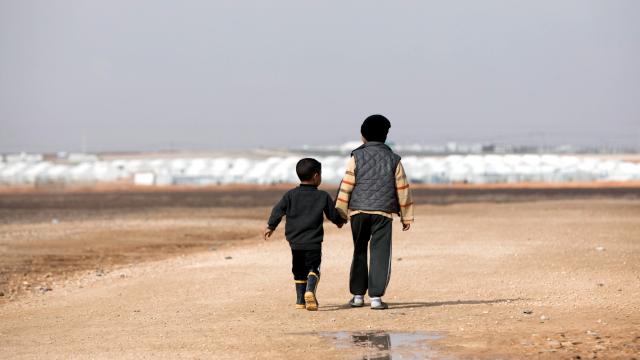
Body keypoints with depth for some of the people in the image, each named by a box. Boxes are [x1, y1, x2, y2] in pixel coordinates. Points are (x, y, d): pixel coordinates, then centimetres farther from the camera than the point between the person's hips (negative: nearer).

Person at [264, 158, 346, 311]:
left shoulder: (291, 195, 3)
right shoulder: (323, 196, 0)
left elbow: (278, 210, -2)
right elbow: (333, 215, 6)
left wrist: (271, 226, 9)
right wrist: (340, 221, 28)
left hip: (295, 242, 2)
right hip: (313, 243, -2)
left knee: (299, 271, 15)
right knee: (313, 269, 1)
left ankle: (300, 300, 16)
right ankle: (310, 290, -26)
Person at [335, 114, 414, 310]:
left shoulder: (356, 158, 1)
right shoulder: (393, 159, 4)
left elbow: (346, 186, -2)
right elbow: (402, 189, 7)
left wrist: (341, 212, 4)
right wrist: (406, 216, 14)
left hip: (358, 212, 1)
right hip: (383, 213, -1)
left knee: (359, 252, 13)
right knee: (380, 254, -1)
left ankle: (358, 295, 16)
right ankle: (376, 297, -9)